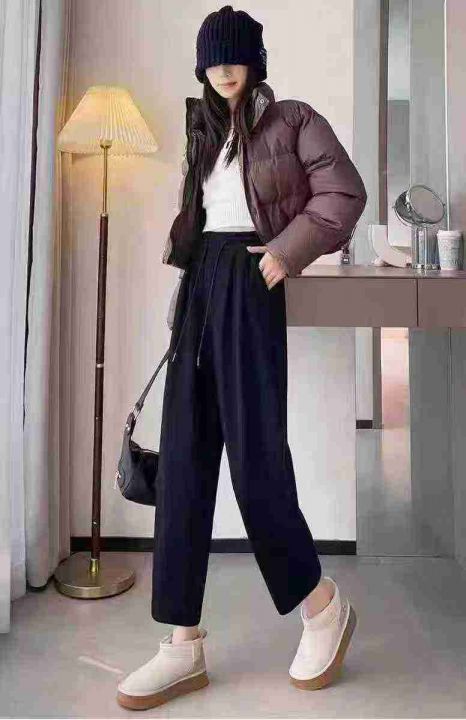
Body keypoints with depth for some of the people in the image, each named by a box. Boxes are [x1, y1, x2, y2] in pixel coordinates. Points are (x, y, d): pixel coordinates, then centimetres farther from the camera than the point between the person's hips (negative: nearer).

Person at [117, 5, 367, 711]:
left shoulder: (292, 119, 7)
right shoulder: (204, 132, 25)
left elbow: (344, 193, -4)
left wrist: (286, 252, -14)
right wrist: (184, 289, 11)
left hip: (249, 284, -6)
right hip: (199, 283, 6)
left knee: (254, 452, -10)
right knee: (184, 459, -2)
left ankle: (322, 605, 14)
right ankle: (184, 645, 5)